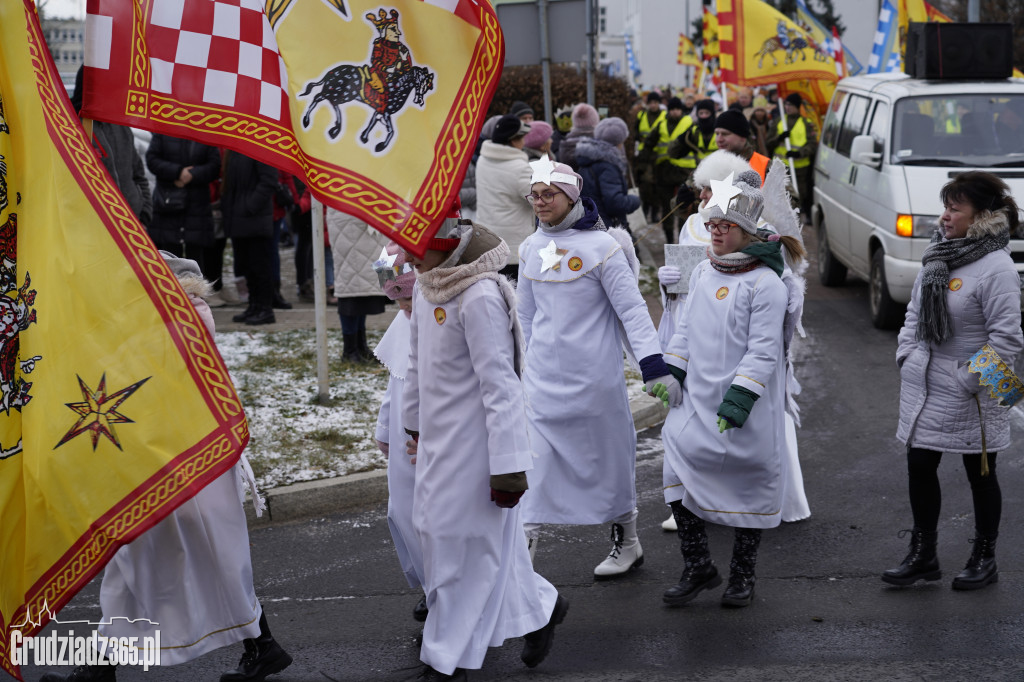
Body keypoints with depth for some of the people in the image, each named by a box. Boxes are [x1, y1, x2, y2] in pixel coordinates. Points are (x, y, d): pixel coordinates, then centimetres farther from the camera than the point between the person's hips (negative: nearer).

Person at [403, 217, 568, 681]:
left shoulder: (480, 298, -23)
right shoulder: (424, 289, 5)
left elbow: (499, 386, -23)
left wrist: (507, 465, -23)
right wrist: (414, 422, 27)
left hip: (475, 442, -9)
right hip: (438, 438, 9)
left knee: (467, 544, 2)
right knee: (439, 533, 16)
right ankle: (539, 606, 31)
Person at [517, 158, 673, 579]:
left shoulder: (600, 246, -11)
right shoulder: (530, 249, 6)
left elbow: (631, 307, -13)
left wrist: (653, 365, -20)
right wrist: (522, 364, 21)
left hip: (593, 374, -4)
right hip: (542, 376, 5)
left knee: (608, 456, 9)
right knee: (534, 457, -3)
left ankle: (626, 543, 27)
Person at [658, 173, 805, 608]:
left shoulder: (766, 283, -12)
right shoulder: (702, 274, 10)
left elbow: (764, 350, -16)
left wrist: (740, 397, -22)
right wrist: (670, 372, 8)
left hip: (746, 409, -6)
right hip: (697, 400, 6)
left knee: (750, 487, 6)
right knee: (680, 474, 0)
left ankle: (742, 575, 22)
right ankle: (698, 568, 14)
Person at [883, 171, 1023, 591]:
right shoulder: (939, 256, 6)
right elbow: (915, 311, 17)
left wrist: (968, 380, -20)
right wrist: (906, 356, 5)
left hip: (968, 395, -7)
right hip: (923, 385, 7)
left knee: (980, 475, 8)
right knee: (919, 466, 11)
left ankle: (984, 560, 23)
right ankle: (923, 555, 25)